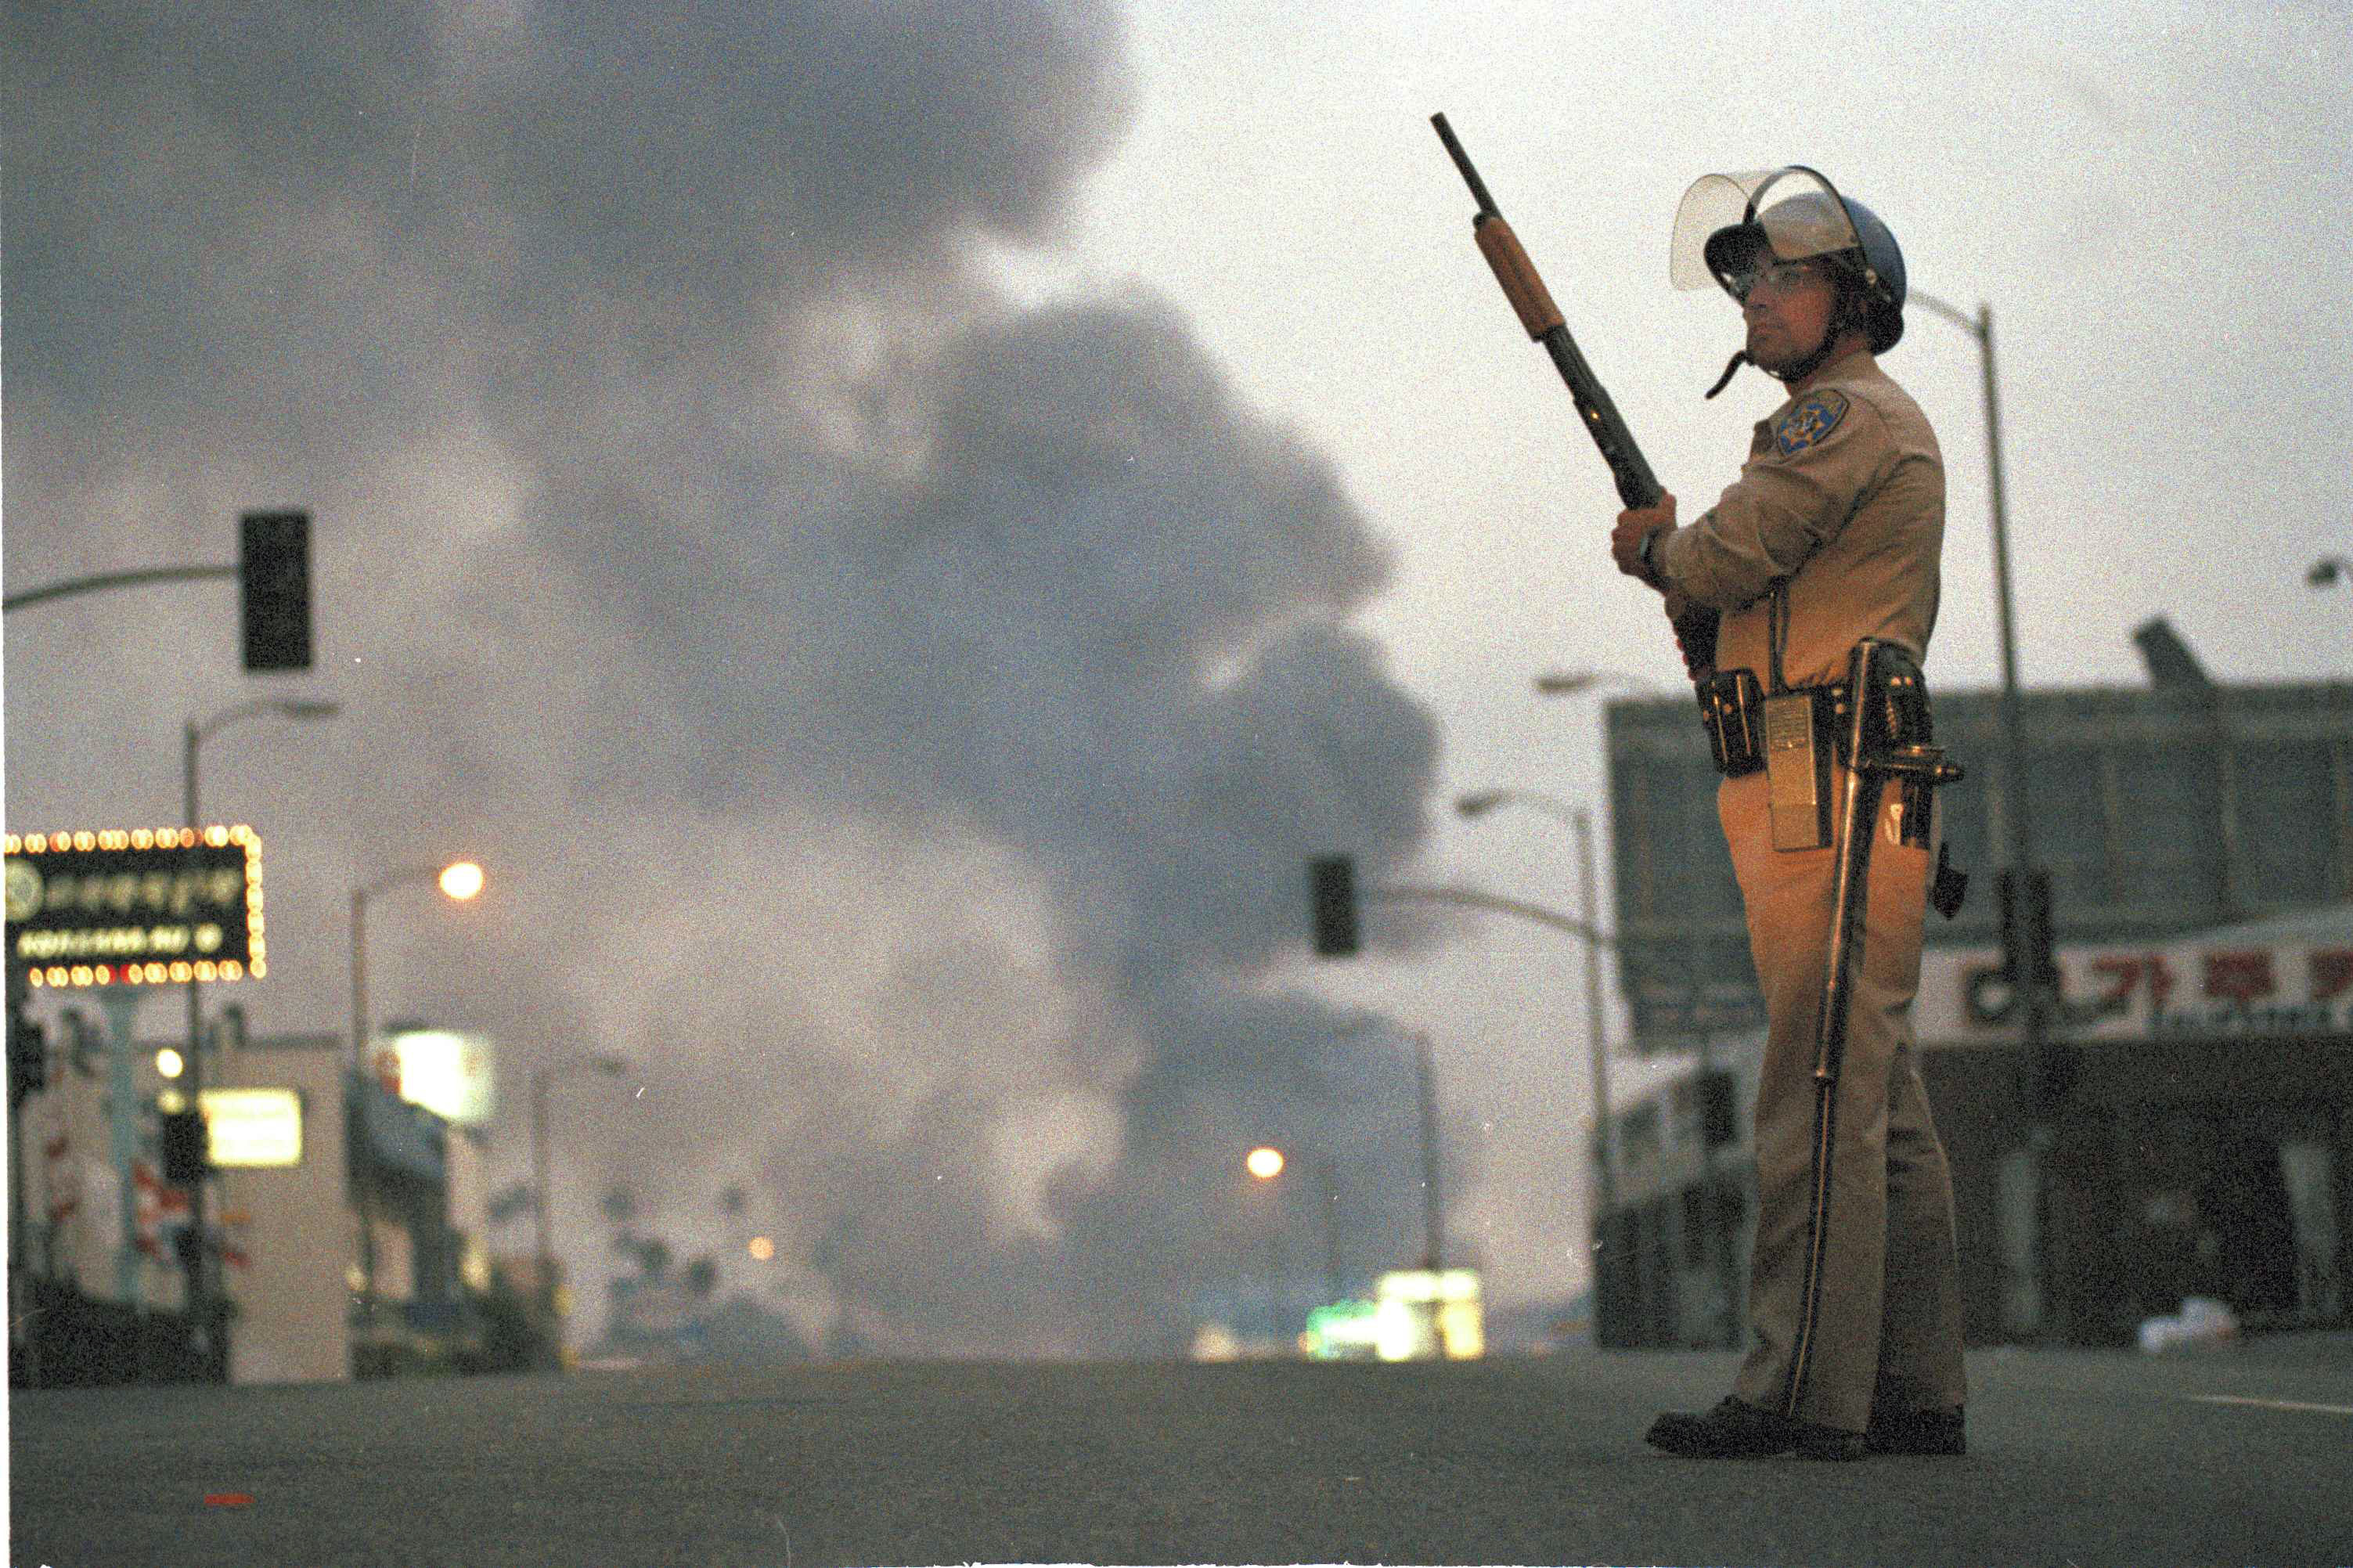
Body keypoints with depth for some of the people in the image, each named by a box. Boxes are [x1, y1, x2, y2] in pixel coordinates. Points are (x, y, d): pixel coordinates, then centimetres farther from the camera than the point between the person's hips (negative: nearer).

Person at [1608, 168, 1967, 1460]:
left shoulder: (1845, 414, -6)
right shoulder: (1894, 429, 25)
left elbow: (1722, 560, -12)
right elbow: (1757, 602, 26)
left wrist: (1655, 550, 8)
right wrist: (1680, 566, 11)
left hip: (1827, 787, -10)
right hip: (1850, 803, 10)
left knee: (1819, 1099, -12)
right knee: (1881, 1104, 9)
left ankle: (1805, 1393, -13)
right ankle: (1914, 1392, 10)